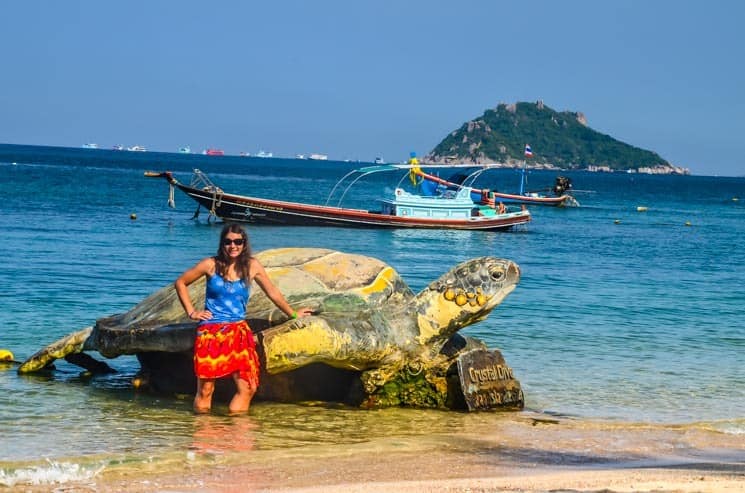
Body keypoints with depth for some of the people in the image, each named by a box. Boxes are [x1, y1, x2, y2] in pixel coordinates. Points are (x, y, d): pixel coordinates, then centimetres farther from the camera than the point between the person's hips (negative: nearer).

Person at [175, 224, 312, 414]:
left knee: (248, 387, -10)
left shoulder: (252, 266, 6)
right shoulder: (211, 265, 0)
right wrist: (191, 311, 4)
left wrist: (293, 314, 25)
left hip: (239, 332, 2)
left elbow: (273, 292, 18)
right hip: (210, 332, -2)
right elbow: (180, 283, 10)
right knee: (205, 389, -4)